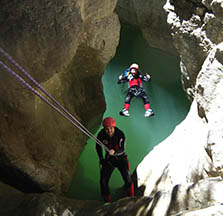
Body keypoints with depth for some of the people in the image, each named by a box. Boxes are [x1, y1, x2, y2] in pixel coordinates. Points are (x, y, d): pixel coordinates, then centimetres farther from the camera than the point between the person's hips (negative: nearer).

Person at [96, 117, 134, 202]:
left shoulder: (120, 134, -22)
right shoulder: (101, 135, -16)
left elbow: (122, 149, -20)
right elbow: (98, 146, 4)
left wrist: (114, 152, -40)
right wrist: (101, 158, 1)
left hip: (121, 157, -2)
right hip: (109, 159, 2)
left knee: (127, 177, -24)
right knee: (103, 181, -7)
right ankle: (108, 202, 12)